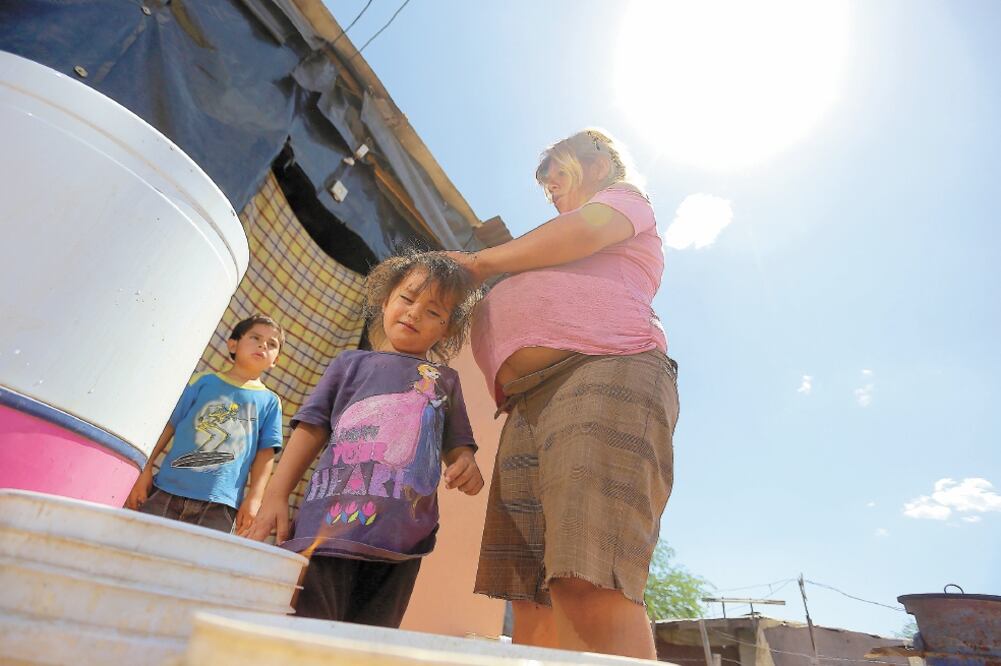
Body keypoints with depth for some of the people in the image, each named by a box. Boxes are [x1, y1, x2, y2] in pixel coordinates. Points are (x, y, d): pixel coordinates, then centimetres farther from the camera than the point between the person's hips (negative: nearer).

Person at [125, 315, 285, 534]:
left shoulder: (270, 402, 8)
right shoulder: (204, 381, 10)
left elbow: (266, 452, 4)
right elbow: (169, 425, 9)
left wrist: (254, 498, -3)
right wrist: (146, 470, 5)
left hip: (219, 503, -1)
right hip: (168, 489, 1)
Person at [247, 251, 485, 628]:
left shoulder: (445, 380, 18)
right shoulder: (352, 363, 14)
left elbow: (457, 445, 16)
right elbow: (312, 428, 10)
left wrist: (465, 465, -8)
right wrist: (276, 495, 3)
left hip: (400, 540, 1)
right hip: (329, 524, -1)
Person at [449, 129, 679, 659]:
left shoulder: (624, 196, 20)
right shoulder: (562, 256, 41)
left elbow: (583, 232, -3)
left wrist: (482, 263, 6)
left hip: (606, 374, -8)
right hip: (529, 404, 8)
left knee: (590, 587, -24)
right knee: (533, 600, -4)